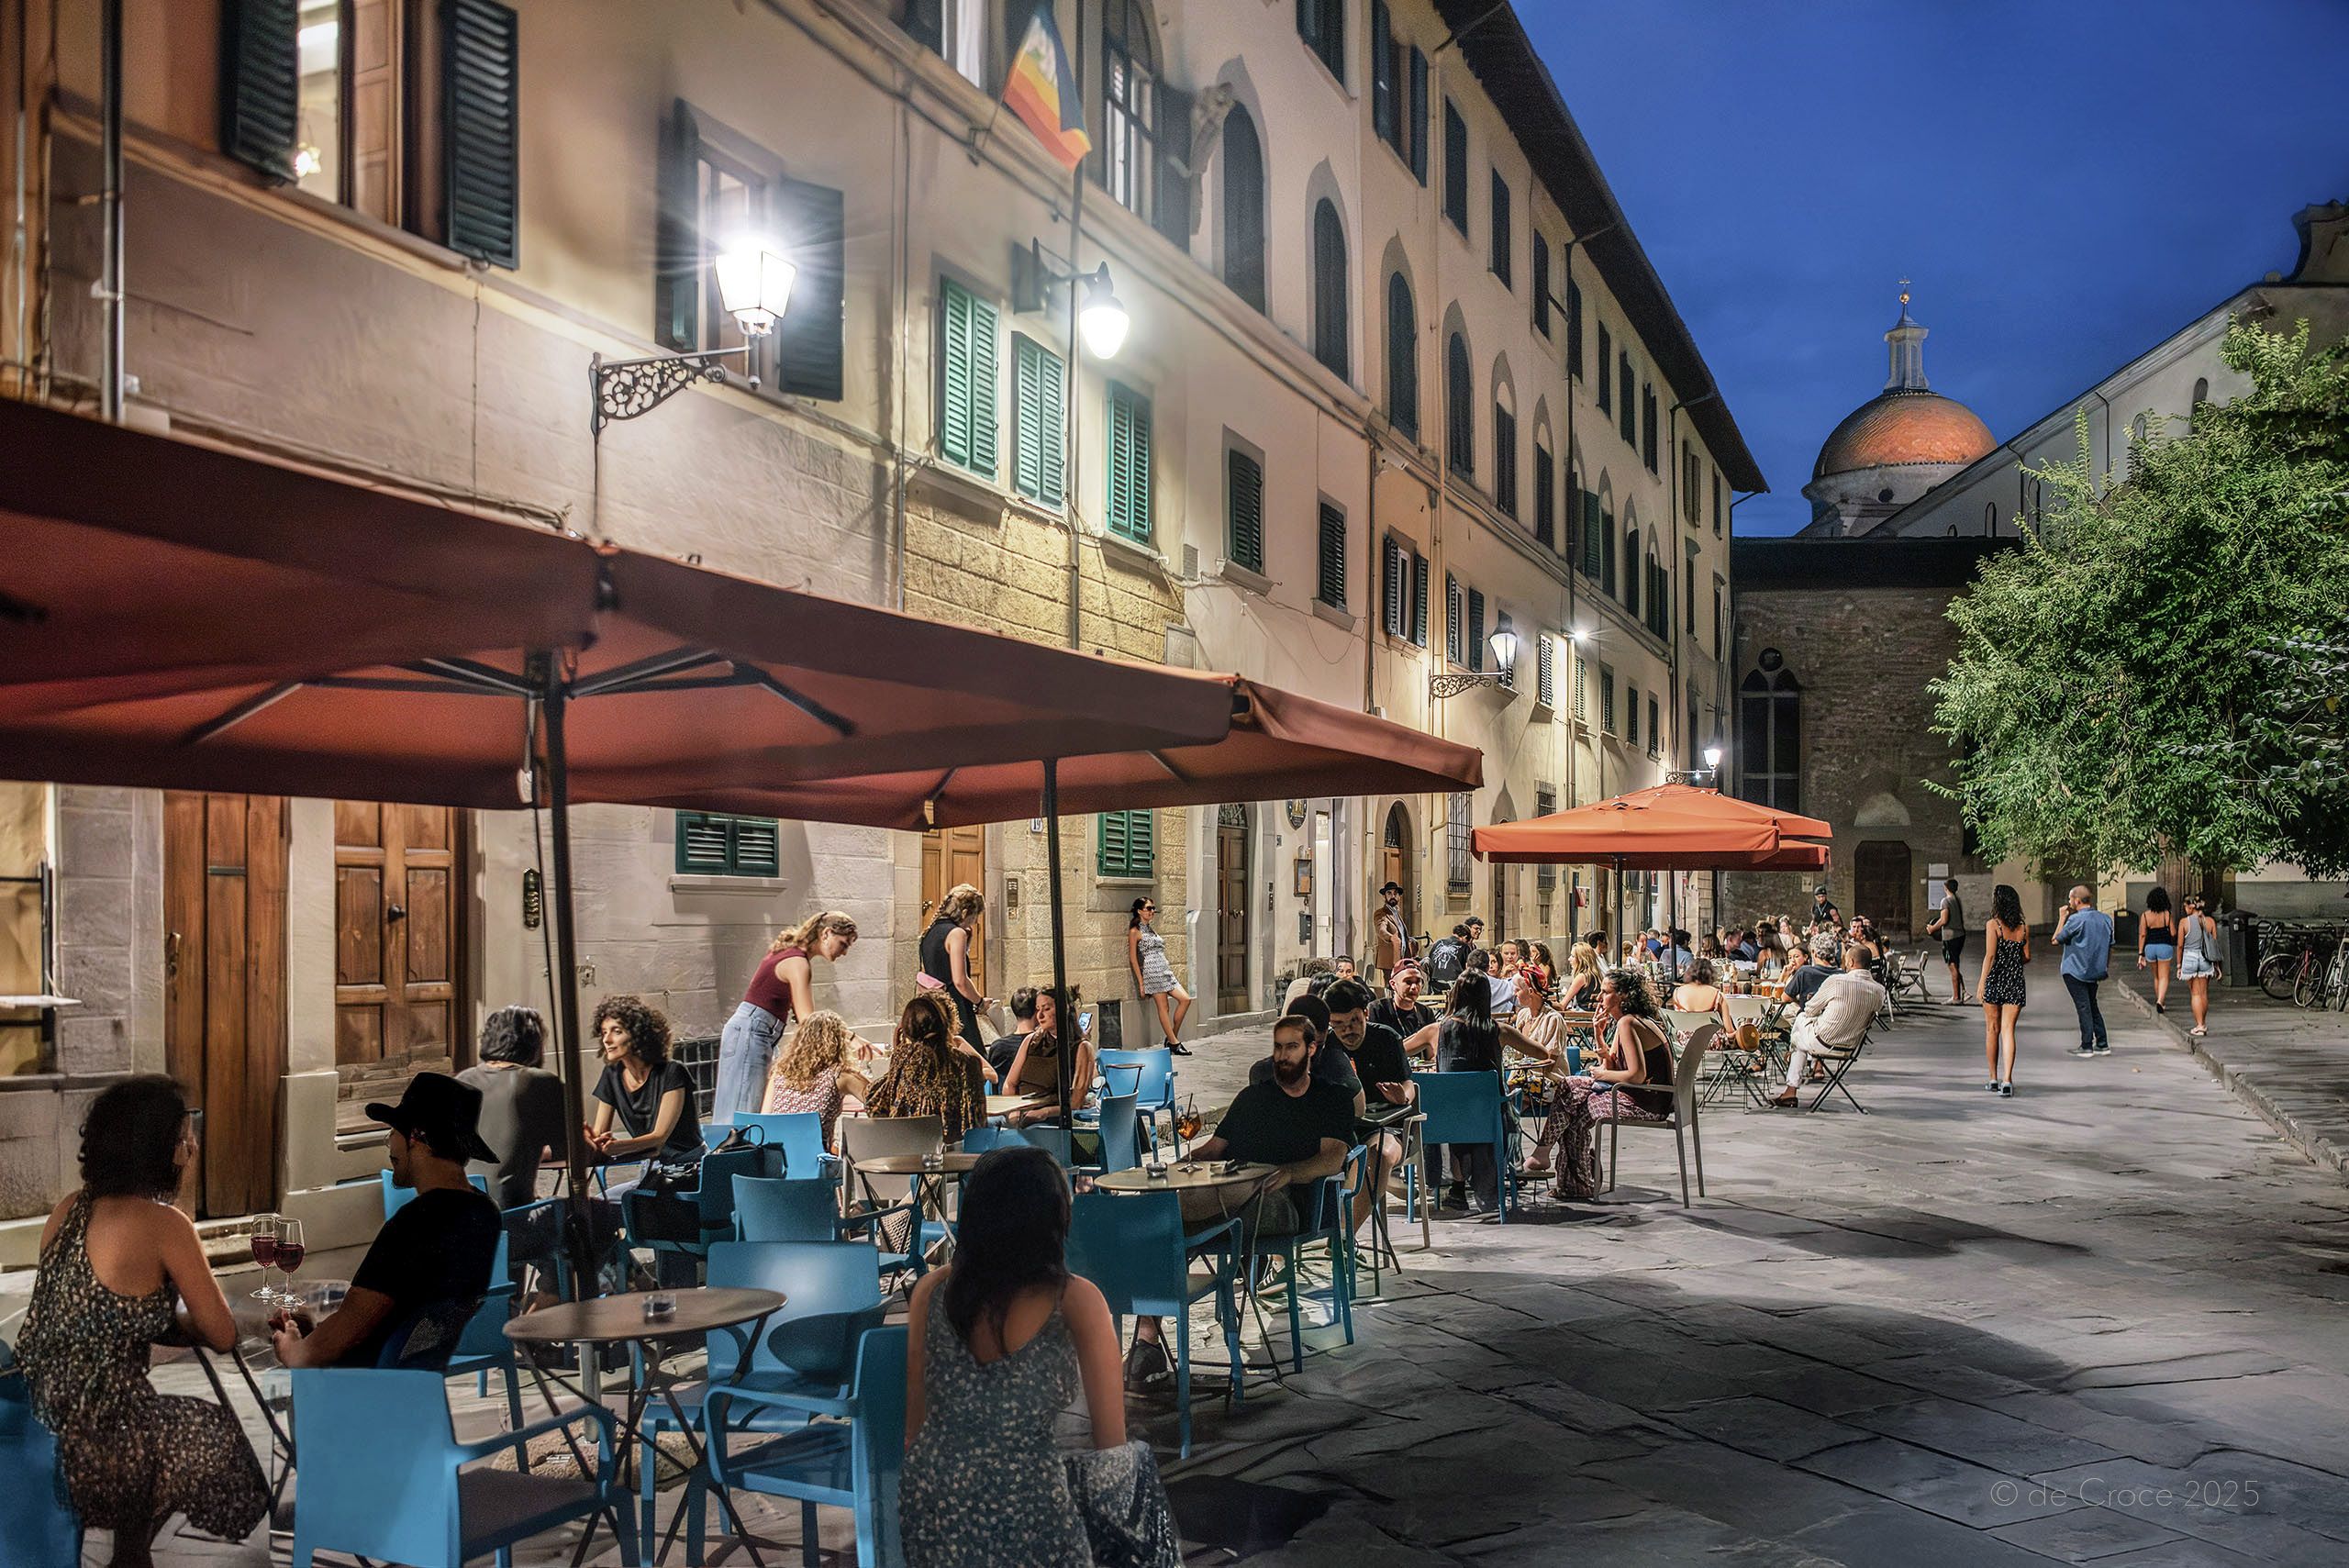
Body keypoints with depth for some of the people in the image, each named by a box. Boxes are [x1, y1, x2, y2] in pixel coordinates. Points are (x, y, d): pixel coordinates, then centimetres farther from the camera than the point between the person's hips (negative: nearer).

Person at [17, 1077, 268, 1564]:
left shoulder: (70, 1207, 5)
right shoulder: (164, 1223, -16)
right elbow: (222, 1335, -9)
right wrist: (182, 1319, 10)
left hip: (32, 1421, 8)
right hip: (90, 1442, -8)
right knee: (217, 1434, 18)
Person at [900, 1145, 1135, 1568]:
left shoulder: (932, 1290, -3)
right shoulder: (1078, 1302, -13)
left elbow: (913, 1419, 6)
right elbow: (1111, 1439, -7)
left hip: (931, 1490, 4)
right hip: (1027, 1503, -4)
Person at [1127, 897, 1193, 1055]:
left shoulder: (1151, 929, 20)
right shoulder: (1135, 932, -4)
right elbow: (1133, 959, -8)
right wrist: (1141, 982, -12)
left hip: (1164, 971, 8)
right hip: (1151, 971, -8)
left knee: (1185, 999, -1)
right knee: (1164, 1007, -7)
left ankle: (1172, 1037, 6)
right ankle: (1174, 1043, -3)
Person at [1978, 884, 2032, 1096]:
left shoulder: (1993, 925, -7)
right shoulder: (2024, 929, 5)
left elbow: (1990, 955, -12)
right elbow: (2027, 957, 10)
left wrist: (1981, 983, -10)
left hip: (1995, 981, -3)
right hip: (2015, 983, 3)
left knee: (1992, 1030, 10)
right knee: (2008, 1030, 1)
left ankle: (1994, 1079, 16)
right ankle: (2007, 1080, -10)